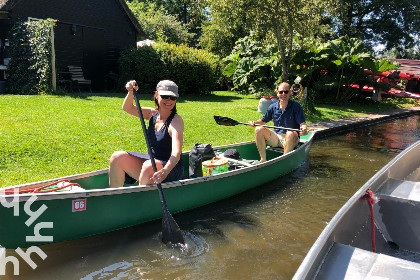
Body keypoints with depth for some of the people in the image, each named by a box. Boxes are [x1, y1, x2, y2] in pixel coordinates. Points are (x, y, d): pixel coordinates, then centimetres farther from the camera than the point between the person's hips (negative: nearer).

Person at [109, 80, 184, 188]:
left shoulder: (176, 120, -15)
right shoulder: (153, 114, 6)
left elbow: (176, 152, -28)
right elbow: (127, 108, 7)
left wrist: (165, 171, -45)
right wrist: (131, 92, -13)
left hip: (170, 167, -6)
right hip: (152, 161, 6)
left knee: (149, 166, -37)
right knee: (118, 157, -10)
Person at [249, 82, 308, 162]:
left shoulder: (296, 106, -5)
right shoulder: (273, 107, 6)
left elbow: (302, 123, -12)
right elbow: (263, 121, 14)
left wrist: (304, 128, -35)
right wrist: (254, 122, -7)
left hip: (290, 140, -4)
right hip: (275, 137, 4)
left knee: (291, 134, -38)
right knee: (259, 129, -18)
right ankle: (263, 159, -18)